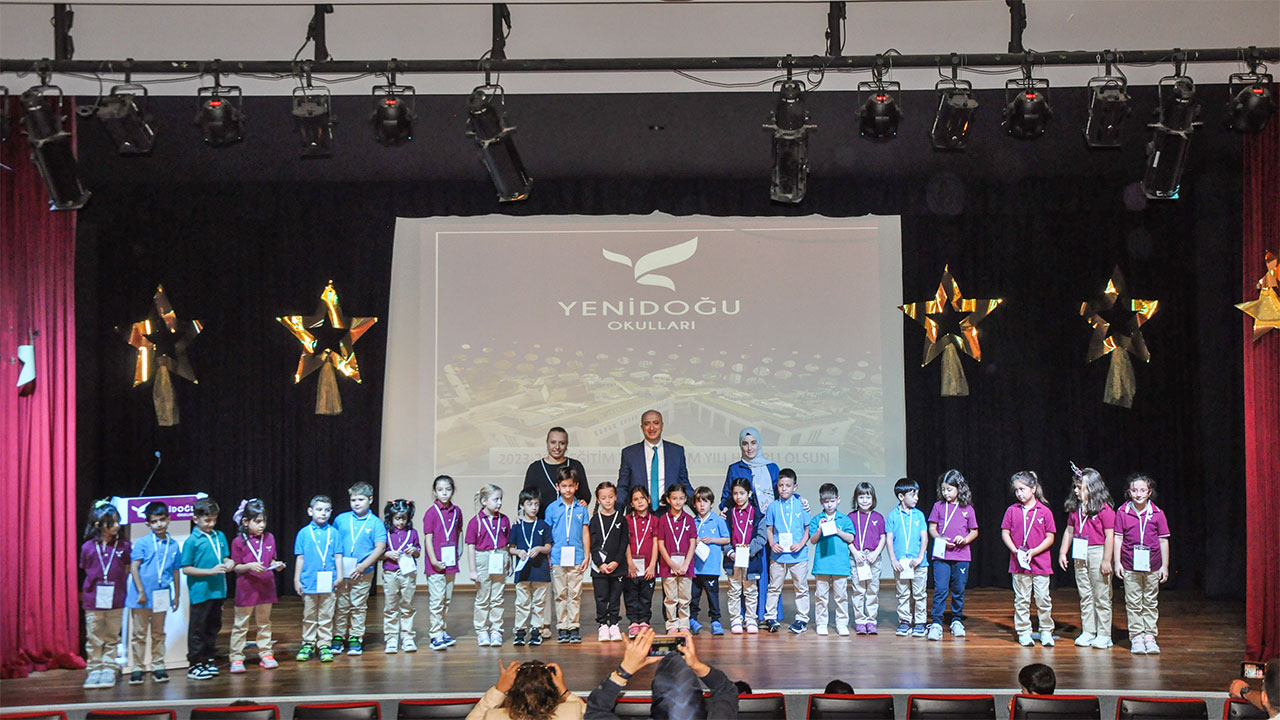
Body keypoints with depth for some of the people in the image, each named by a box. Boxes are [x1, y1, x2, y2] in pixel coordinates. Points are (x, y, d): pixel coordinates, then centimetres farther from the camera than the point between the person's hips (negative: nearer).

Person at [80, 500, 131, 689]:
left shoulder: (124, 546, -2)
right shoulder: (88, 547, -3)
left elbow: (127, 571, 6)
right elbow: (86, 571, 5)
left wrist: (120, 589, 2)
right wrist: (85, 593, 4)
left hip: (115, 600, 0)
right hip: (92, 600, 0)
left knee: (112, 637, 9)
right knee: (94, 638, 6)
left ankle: (109, 668, 16)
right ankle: (94, 668, 15)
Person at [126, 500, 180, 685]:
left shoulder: (173, 545, 4)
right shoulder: (142, 543, -5)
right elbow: (134, 567, -9)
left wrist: (177, 595, 13)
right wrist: (141, 592, -14)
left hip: (162, 596, 3)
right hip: (142, 597, -3)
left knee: (158, 634, 13)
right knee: (139, 634, 5)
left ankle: (158, 667, 20)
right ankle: (137, 668, 13)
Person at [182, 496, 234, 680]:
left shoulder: (220, 536, 7)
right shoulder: (192, 541, -10)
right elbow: (186, 569, -12)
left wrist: (228, 563, -7)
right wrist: (210, 571, -18)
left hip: (217, 590, 6)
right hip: (200, 592, -6)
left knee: (214, 626, 15)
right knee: (198, 628, 3)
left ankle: (210, 660, 26)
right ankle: (195, 664, 11)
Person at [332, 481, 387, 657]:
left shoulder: (375, 523, -3)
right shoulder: (341, 519, 4)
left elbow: (380, 547, -8)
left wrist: (363, 566, -15)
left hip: (363, 573, -2)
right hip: (340, 571, 2)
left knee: (359, 607, 6)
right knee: (340, 606, 8)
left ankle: (356, 639, 13)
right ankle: (338, 638, 16)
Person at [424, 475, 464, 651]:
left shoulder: (456, 512, 6)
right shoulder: (431, 513, -9)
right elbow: (428, 539, -10)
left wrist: (457, 554, 10)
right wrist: (434, 561, -16)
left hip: (451, 563, 6)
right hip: (435, 564, -5)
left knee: (447, 600, 13)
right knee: (436, 600, -5)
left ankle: (443, 631, 24)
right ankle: (436, 636, -1)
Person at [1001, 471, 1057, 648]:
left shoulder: (1044, 511, -2)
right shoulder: (1012, 510, 3)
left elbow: (1050, 538, -1)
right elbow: (1005, 533, 5)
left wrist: (1033, 551, -13)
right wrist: (1015, 551, -10)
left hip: (1040, 562, -1)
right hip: (1018, 563, 1)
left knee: (1043, 599, 1)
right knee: (1021, 600, 6)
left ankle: (1046, 631, 14)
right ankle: (1024, 632, 14)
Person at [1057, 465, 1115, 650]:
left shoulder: (1104, 510, -11)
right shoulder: (1075, 509, 8)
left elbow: (1109, 536, -13)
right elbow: (1069, 531, 15)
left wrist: (1106, 560, -15)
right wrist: (1063, 553, 12)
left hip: (1097, 553, -7)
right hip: (1080, 555, 7)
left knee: (1101, 596, 2)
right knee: (1085, 596, 11)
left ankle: (1104, 635, 9)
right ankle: (1087, 632, 18)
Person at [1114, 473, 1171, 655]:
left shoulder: (1157, 514, 0)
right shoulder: (1123, 513, -1)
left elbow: (1163, 540, 4)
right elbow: (1118, 538, 2)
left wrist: (1164, 566, 3)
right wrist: (1117, 563, -2)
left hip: (1152, 566, 1)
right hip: (1130, 566, -1)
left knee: (1150, 603, 8)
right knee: (1133, 603, 3)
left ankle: (1150, 636, 14)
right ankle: (1136, 637, 10)